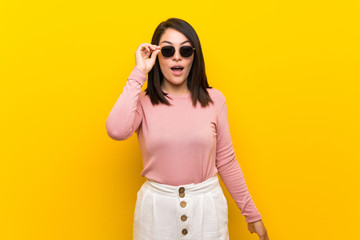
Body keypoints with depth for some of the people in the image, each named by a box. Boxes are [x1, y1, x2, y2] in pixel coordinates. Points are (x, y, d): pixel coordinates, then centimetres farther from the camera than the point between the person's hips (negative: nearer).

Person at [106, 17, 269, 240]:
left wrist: (252, 214, 7)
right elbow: (117, 130, -27)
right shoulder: (143, 102, -5)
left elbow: (226, 162, 3)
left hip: (206, 205, 1)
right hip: (156, 207, 0)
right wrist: (138, 74, -18)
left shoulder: (214, 99, -2)